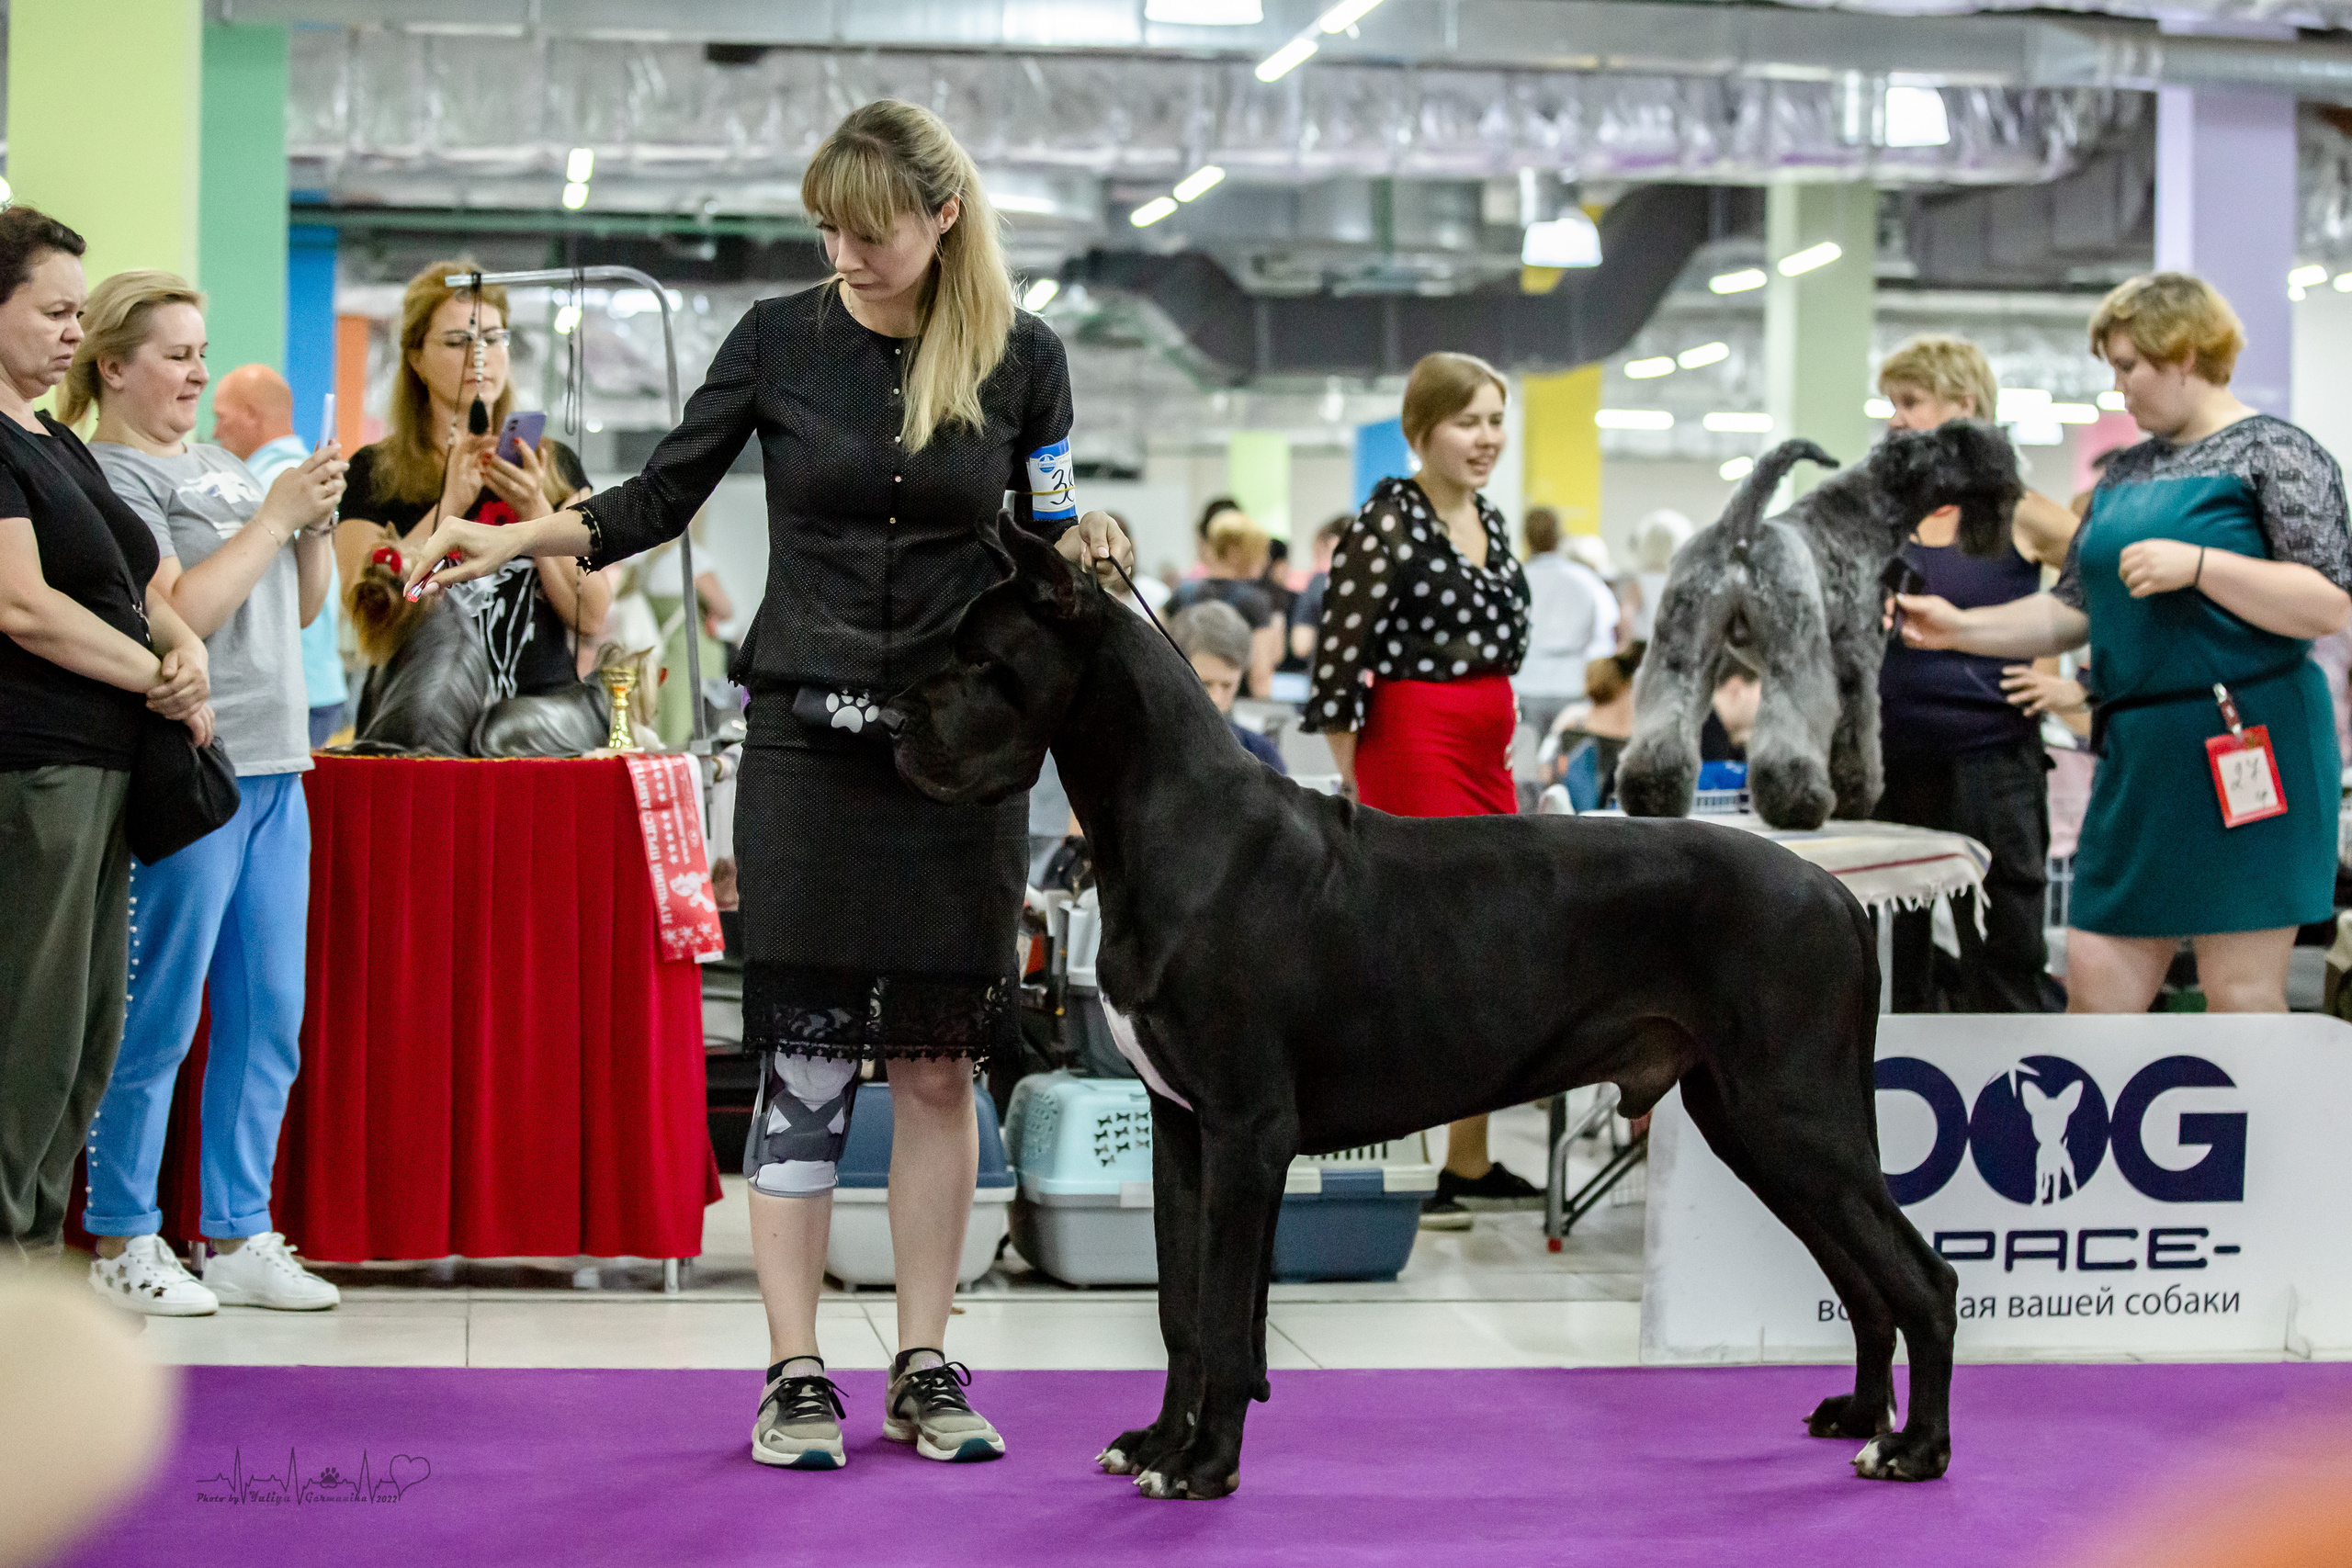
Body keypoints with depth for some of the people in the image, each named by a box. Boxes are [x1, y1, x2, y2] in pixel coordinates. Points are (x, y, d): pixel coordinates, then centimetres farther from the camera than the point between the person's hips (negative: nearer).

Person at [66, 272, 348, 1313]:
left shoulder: (220, 467, 19)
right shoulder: (106, 477, -6)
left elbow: (299, 609, 21)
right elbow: (178, 616, -17)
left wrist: (319, 521, 4)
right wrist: (275, 513, -13)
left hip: (275, 767, 8)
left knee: (269, 1017, 8)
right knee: (159, 1020, -3)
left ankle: (238, 1237, 15)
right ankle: (123, 1242, 7)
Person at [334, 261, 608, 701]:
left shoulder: (552, 464, 13)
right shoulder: (375, 471, 9)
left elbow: (592, 616, 4)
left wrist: (536, 511, -8)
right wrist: (449, 506, -11)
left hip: (544, 709, 1)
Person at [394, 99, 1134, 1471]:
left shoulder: (1022, 355, 0)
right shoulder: (780, 340, -1)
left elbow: (1047, 535, 9)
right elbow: (662, 500, 3)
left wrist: (1087, 547, -12)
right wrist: (517, 538, -9)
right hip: (810, 740, 0)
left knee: (939, 1063, 5)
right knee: (804, 1058, -2)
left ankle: (925, 1369, 14)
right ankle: (796, 1376, 5)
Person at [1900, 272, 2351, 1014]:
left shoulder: (2274, 454, -5)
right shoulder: (2126, 473, 17)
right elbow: (2072, 610, 19)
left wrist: (2195, 564, -21)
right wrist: (1960, 628, 7)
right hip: (2140, 750, 7)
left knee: (2240, 988, -4)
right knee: (2095, 979, 5)